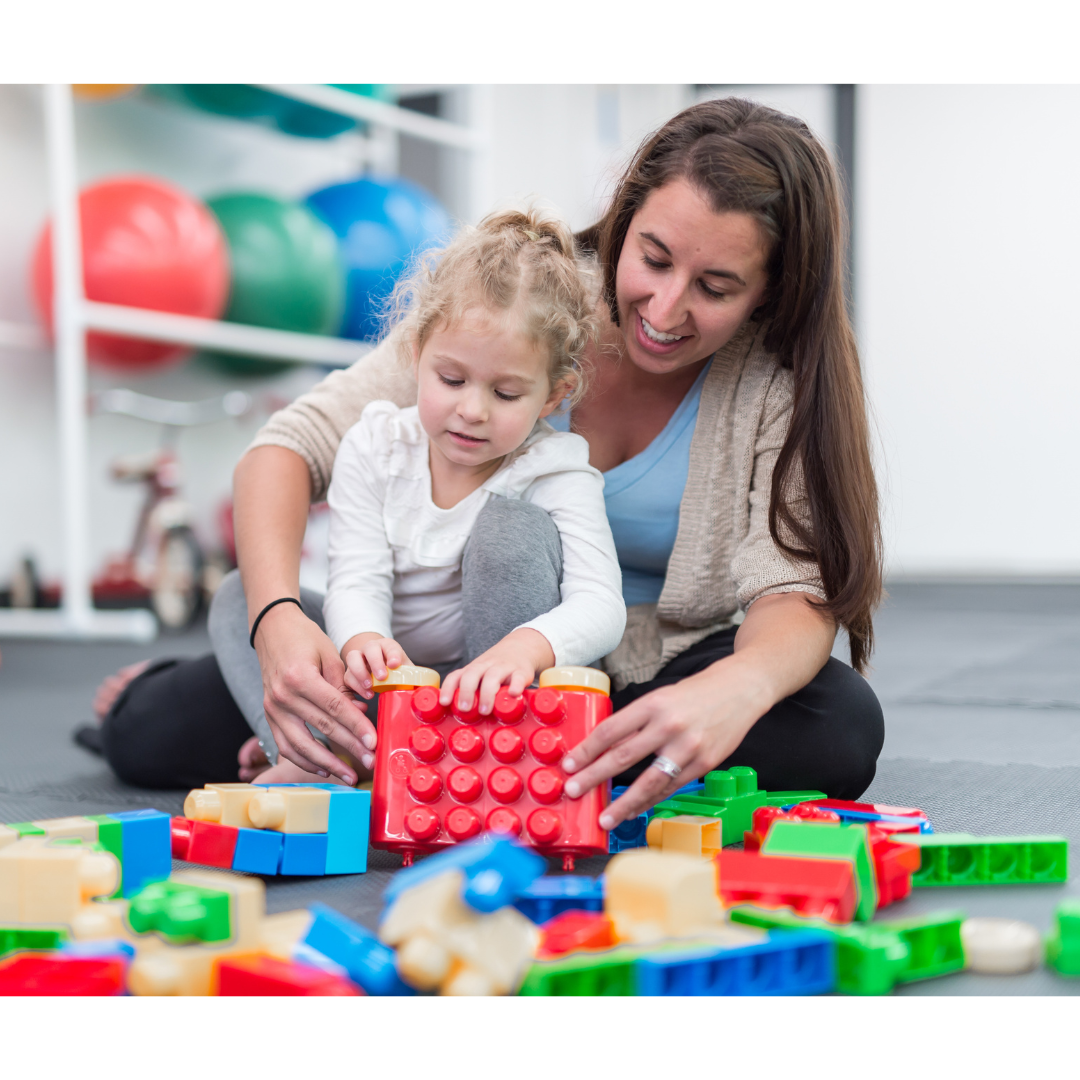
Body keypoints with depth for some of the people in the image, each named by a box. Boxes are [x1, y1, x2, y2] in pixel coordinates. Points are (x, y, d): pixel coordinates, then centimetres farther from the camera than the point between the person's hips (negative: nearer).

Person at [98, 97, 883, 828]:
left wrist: (737, 688, -51)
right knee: (152, 732, -20)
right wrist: (278, 618, -41)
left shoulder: (784, 385, -16)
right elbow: (297, 442, -21)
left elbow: (798, 594, -26)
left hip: (648, 680, 2)